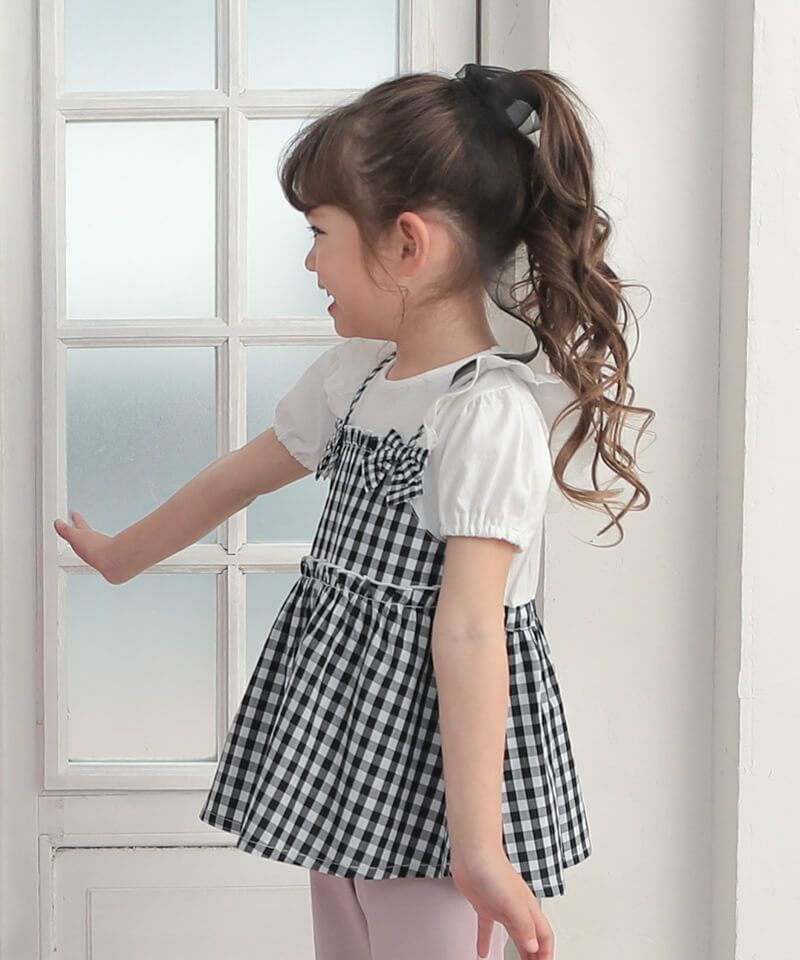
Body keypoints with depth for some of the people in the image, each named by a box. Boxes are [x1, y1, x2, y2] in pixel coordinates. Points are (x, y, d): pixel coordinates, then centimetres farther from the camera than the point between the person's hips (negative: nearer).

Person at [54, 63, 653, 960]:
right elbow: (240, 475, 22)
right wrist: (119, 555, 34)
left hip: (434, 748, -8)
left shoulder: (491, 411, -20)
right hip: (345, 732, 9)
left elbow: (469, 627, -27)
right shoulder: (352, 373, 6)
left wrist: (476, 844, -28)